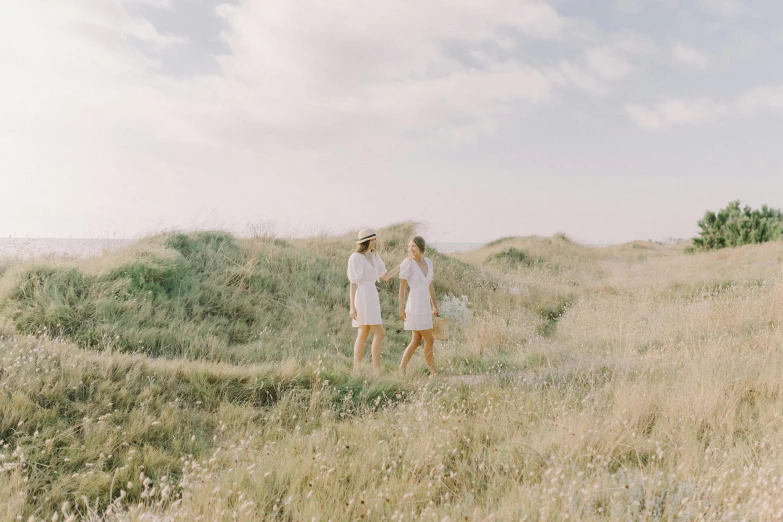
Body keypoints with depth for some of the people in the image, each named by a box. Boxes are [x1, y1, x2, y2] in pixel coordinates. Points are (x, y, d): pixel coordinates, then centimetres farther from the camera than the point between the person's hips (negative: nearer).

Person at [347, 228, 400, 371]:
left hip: (370, 297, 10)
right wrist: (352, 306, -16)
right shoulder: (355, 258, -11)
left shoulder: (374, 257, 14)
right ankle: (376, 369, -6)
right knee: (379, 333, -10)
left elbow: (385, 277, 16)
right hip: (362, 298, -10)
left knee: (363, 335, 8)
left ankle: (356, 370, 10)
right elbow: (353, 283, -13)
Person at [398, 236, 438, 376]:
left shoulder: (428, 262, 10)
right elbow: (402, 287, -10)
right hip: (415, 306, -8)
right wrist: (401, 308, -12)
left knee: (416, 341, 9)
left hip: (425, 306, 8)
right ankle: (433, 372, 11)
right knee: (429, 340, -2)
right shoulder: (407, 263, -10)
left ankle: (401, 370, 14)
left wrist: (435, 306, 19)